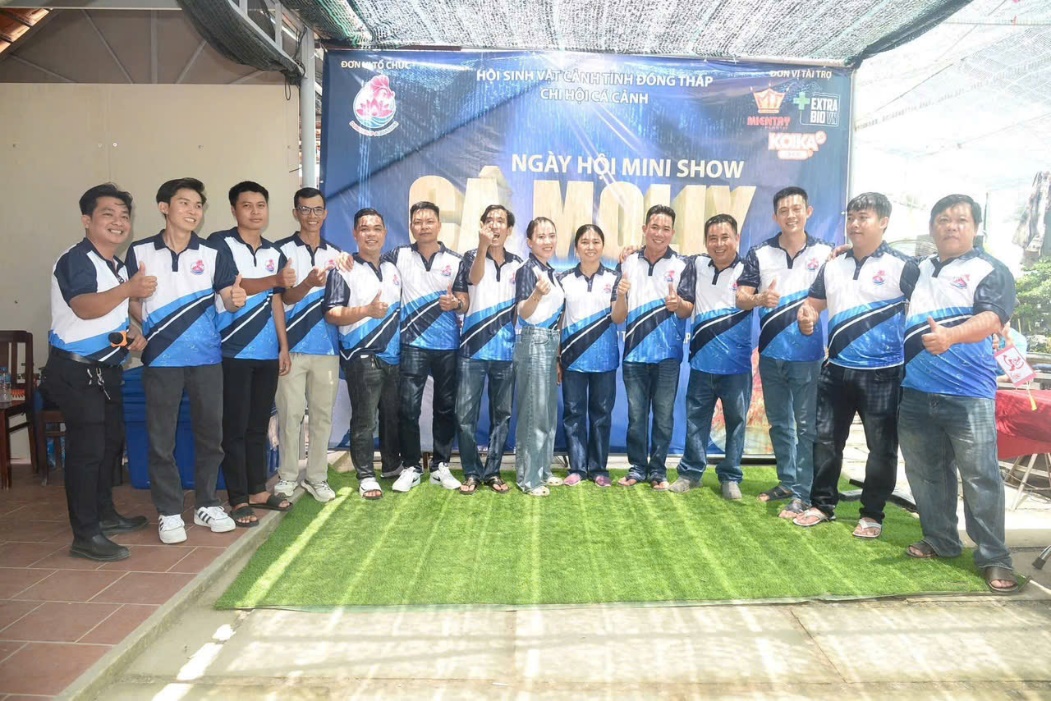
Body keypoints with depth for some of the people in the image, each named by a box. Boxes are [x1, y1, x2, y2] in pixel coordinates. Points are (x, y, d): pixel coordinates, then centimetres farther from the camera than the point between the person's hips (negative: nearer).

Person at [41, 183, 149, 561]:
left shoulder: (119, 266, 12)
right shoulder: (75, 259, -15)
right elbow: (84, 307, -33)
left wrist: (135, 334, 4)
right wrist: (129, 289, -48)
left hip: (106, 369, 9)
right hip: (75, 370, -9)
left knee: (111, 442, 17)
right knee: (86, 448, -8)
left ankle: (105, 514, 32)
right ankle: (85, 536, 0)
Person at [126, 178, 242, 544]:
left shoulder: (213, 255, 4)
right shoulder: (140, 252, 2)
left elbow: (229, 300, -4)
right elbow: (132, 301, 7)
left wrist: (236, 299, -25)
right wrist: (141, 333, -7)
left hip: (207, 358, 1)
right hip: (161, 359, -1)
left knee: (210, 432, 8)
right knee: (161, 438, 4)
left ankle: (206, 504, 23)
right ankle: (169, 512, 17)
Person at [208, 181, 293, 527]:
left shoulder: (275, 252, 14)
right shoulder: (220, 243, -2)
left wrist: (284, 345, 13)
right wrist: (275, 280, -29)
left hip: (267, 352, 5)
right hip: (234, 352, -5)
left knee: (259, 425, 12)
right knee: (235, 427, 0)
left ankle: (258, 490, 22)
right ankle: (238, 499, 8)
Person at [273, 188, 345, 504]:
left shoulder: (336, 254, 13)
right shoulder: (281, 250, 1)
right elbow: (286, 297, -7)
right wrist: (310, 283, -25)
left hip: (327, 347, 3)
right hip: (293, 346, -3)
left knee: (322, 414, 7)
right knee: (290, 413, 0)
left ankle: (317, 477, 16)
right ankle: (287, 476, 14)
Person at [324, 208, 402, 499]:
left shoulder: (393, 269, 15)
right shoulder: (344, 270, -4)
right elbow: (332, 314, -12)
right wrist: (367, 310, -26)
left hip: (394, 357, 6)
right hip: (362, 358, -5)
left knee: (395, 416, 13)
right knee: (364, 420, -1)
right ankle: (366, 476, 11)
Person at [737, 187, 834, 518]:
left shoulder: (826, 253, -1)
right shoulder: (759, 253, 2)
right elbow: (741, 298, 0)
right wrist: (759, 299, -21)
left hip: (808, 353, -2)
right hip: (771, 352, 3)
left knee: (806, 425, 1)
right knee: (779, 423, 13)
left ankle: (802, 493, 9)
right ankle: (786, 482, 28)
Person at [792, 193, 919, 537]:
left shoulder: (902, 266, -5)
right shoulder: (832, 266, 10)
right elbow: (813, 302, 18)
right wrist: (806, 316, -5)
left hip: (883, 373, -4)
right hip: (837, 369, 5)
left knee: (881, 447, 5)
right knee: (826, 440, 10)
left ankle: (872, 514, 19)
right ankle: (822, 504, 24)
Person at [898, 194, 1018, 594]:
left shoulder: (990, 271, 0)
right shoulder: (915, 271, 16)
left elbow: (993, 319, -16)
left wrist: (950, 335, -34)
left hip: (968, 395, -5)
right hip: (914, 392, 5)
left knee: (980, 476, -2)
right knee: (925, 472, 13)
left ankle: (994, 558, 10)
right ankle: (940, 541, 28)